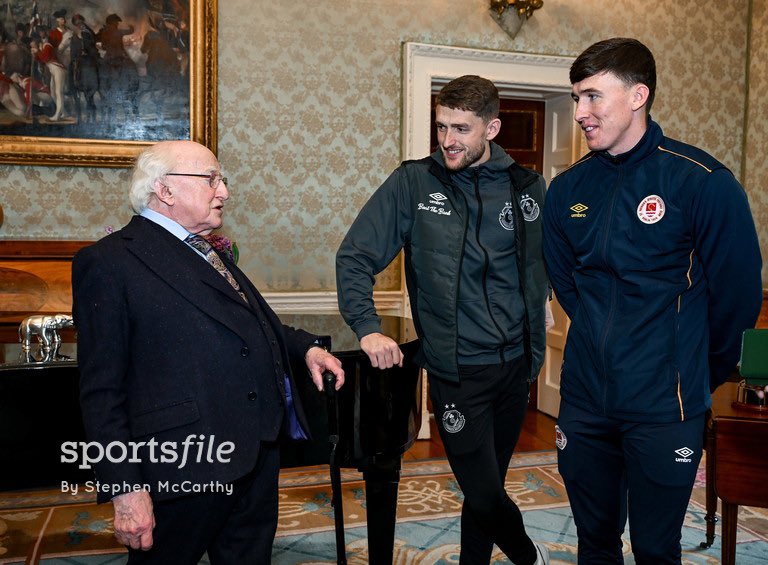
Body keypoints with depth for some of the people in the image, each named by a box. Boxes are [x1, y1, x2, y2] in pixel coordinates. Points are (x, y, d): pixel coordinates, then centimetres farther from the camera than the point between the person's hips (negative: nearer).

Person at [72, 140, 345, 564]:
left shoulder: (209, 254, 16)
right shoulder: (108, 262, -10)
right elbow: (102, 391, -13)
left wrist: (305, 347, 12)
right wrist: (127, 488, -17)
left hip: (259, 450, 8)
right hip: (188, 467, -8)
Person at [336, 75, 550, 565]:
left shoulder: (527, 186, 2)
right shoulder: (413, 183, -5)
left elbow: (538, 273, 11)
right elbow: (354, 257, -3)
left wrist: (534, 353, 8)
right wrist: (367, 327, -14)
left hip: (514, 365, 3)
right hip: (456, 372, -2)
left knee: (486, 488, 15)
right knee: (485, 492, 1)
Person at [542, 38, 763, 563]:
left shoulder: (704, 183, -12)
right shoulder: (568, 189, 2)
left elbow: (737, 295, -5)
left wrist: (698, 376, 6)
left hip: (664, 410, -4)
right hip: (584, 400, 4)